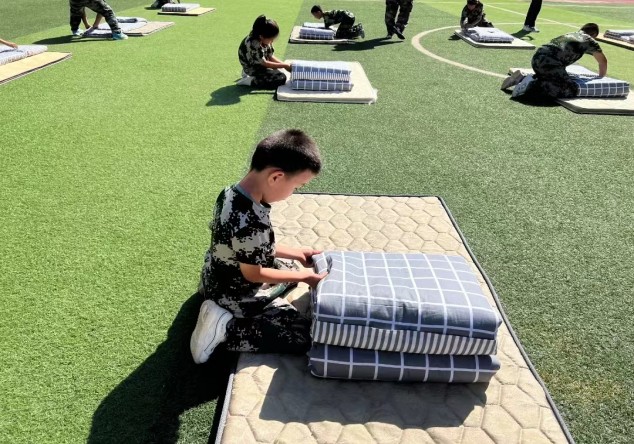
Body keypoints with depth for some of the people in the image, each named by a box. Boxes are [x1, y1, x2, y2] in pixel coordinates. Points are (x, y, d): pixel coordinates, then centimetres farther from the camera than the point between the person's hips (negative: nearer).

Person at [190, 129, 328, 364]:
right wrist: (303, 276, -10)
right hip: (236, 296, -9)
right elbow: (253, 274, -21)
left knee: (287, 269, 28)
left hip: (216, 278, 9)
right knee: (304, 336, -8)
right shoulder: (253, 224, -38)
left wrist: (296, 253, 5)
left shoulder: (230, 193, -10)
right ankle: (225, 326, -7)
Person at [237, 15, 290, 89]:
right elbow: (264, 63, -26)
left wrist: (284, 64, -12)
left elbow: (270, 57, 2)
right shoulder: (253, 44, -31)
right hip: (253, 68, -9)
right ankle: (250, 81, -14)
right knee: (281, 78, -18)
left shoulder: (265, 40, -6)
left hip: (260, 65, 9)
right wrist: (284, 66, -24)